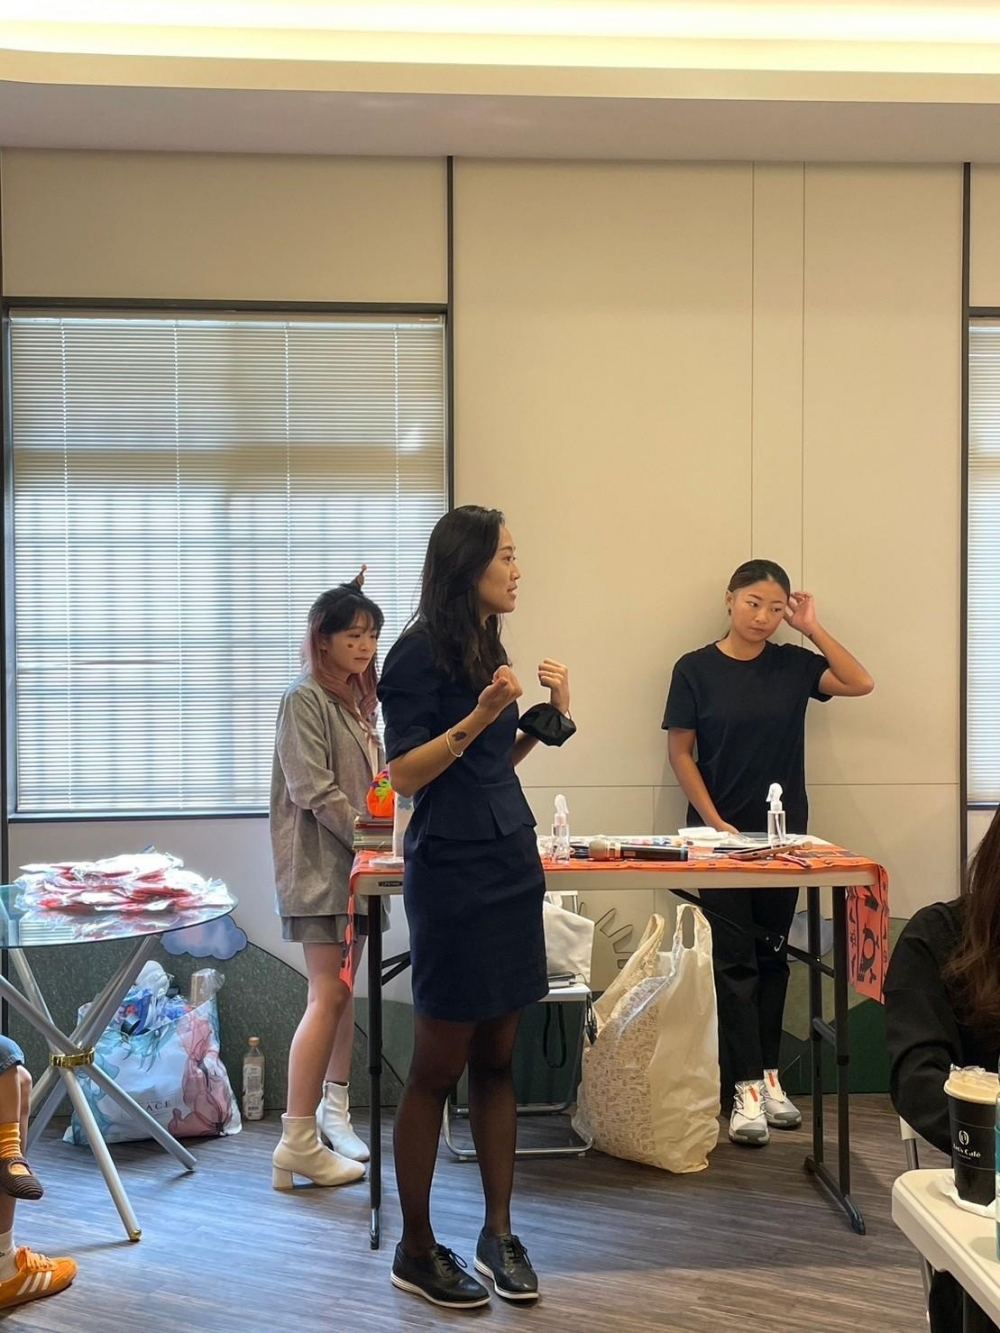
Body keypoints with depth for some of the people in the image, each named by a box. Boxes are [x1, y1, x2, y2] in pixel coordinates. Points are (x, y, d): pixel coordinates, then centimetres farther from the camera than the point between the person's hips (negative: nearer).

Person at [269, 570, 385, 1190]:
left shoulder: (357, 700, 16)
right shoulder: (305, 698, -9)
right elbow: (314, 791, -16)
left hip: (353, 861, 8)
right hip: (318, 864, -8)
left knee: (343, 991, 12)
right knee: (329, 995, -11)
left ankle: (334, 1109, 24)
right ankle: (298, 1143, -9)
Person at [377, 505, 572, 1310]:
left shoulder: (487, 649, 12)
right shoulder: (421, 653, -11)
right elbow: (404, 774, -14)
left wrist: (547, 719, 6)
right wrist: (478, 715, -23)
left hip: (511, 866, 7)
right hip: (453, 874, -7)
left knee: (496, 1060, 11)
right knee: (439, 1068, 2)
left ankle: (499, 1234, 20)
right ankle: (417, 1250, 15)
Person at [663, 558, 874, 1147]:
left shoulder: (793, 664, 3)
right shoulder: (696, 669, -4)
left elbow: (861, 683, -9)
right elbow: (681, 752, -4)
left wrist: (812, 628, -10)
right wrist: (714, 821, -11)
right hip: (721, 833, -3)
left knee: (772, 958, 10)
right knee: (734, 961, -3)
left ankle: (769, 1076, 19)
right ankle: (747, 1089, -1)